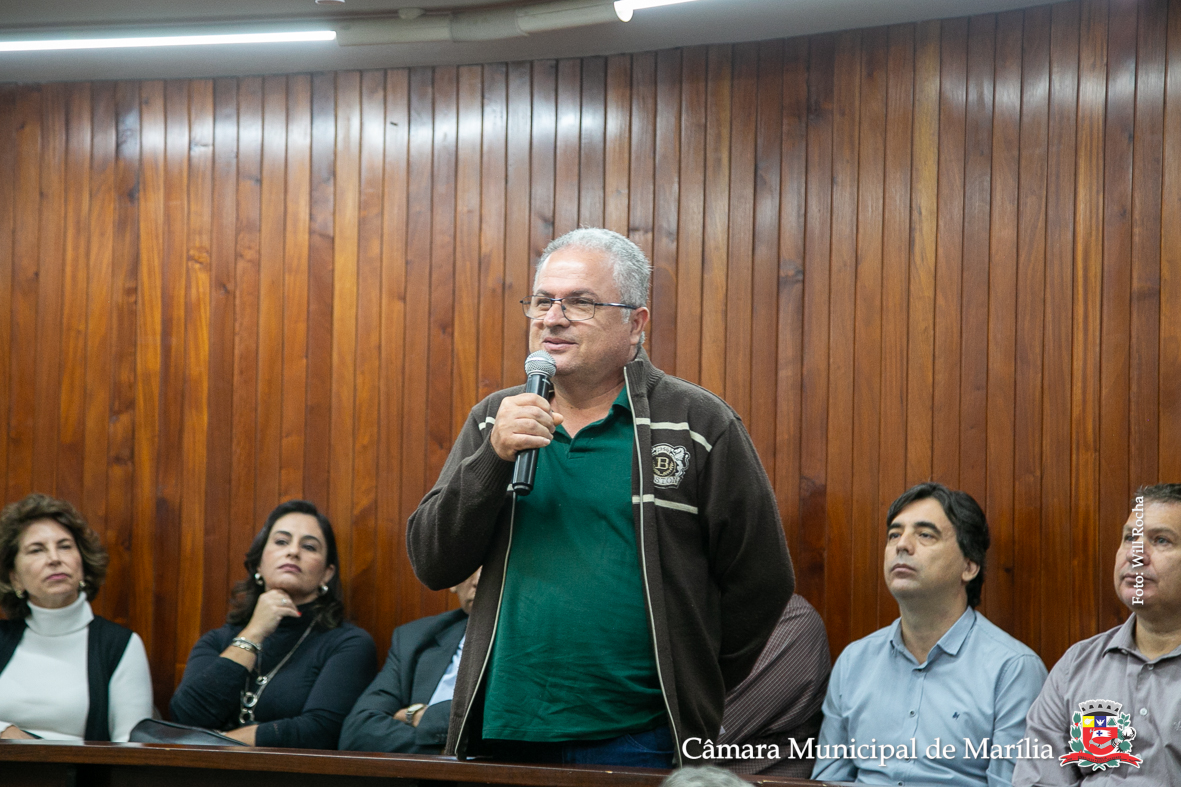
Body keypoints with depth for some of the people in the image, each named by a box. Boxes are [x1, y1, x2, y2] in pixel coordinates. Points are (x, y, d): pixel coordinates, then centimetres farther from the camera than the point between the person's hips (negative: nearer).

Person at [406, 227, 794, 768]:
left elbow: (760, 581, 0)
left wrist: (691, 693, 1)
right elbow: (433, 565, 2)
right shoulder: (494, 420, 9)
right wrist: (494, 458, -11)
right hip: (502, 732, 3)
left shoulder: (698, 425, -2)